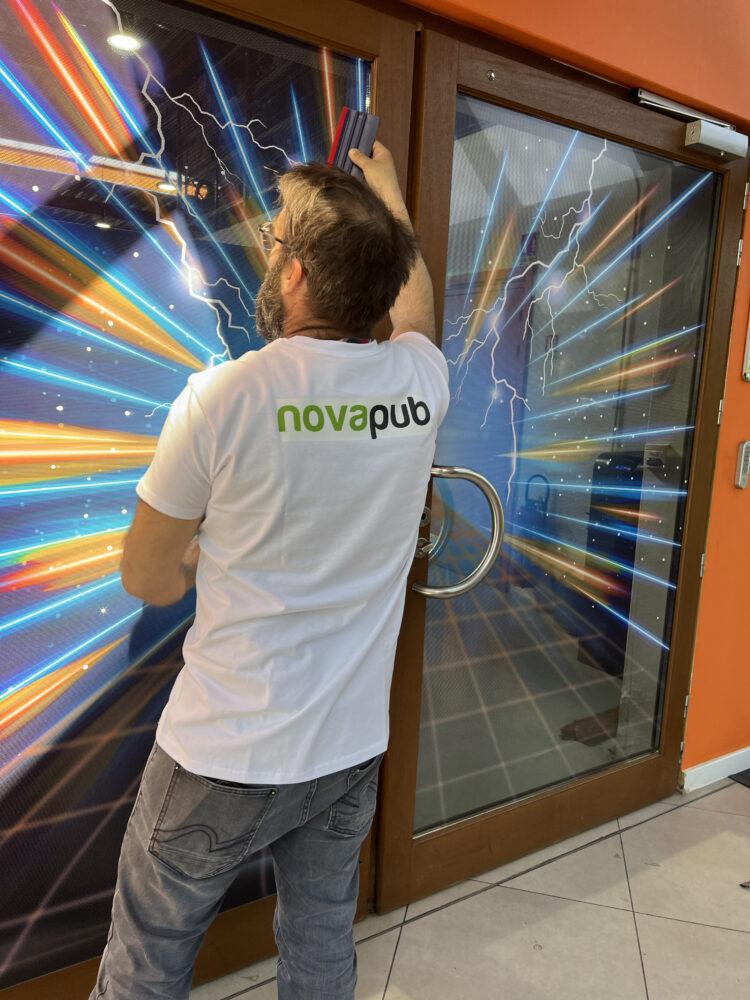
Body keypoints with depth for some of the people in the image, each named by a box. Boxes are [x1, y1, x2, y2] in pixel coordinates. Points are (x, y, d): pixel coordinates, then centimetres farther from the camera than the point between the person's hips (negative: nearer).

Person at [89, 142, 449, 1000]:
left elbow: (147, 580, -7)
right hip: (353, 747, 5)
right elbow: (414, 294, 19)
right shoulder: (420, 382, -7)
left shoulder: (224, 397, -20)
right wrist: (385, 187, 33)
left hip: (223, 758, -4)